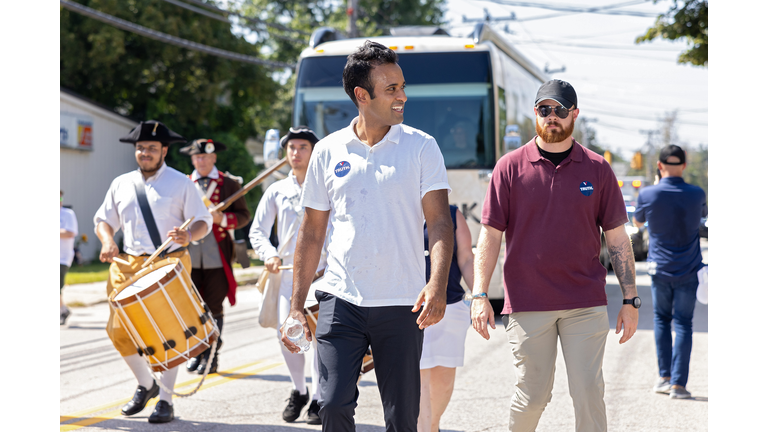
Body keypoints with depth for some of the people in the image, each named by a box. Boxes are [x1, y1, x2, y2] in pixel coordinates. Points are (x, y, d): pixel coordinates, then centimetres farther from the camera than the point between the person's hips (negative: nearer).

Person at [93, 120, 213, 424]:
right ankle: (145, 385, 22)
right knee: (119, 330, -2)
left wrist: (189, 234, -23)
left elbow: (204, 221, 0)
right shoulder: (121, 184, 13)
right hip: (129, 263, 4)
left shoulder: (181, 183, 3)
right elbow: (103, 219, 19)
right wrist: (107, 241, -4)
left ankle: (166, 401, 4)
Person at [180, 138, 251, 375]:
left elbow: (244, 215, 4)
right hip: (189, 256, 2)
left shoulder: (229, 184, 6)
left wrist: (223, 219, -14)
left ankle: (211, 357, 8)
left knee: (214, 309, 0)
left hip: (217, 257, -2)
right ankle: (196, 353, 16)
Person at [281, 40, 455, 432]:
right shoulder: (328, 152, 6)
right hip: (341, 300, 1)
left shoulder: (421, 147, 2)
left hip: (401, 305, -1)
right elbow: (311, 233, 11)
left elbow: (439, 221, -5)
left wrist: (437, 285, -22)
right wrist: (296, 305, 6)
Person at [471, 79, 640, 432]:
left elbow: (617, 238, 8)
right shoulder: (510, 167, 2)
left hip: (586, 305, 1)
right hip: (527, 304, -1)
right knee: (532, 395, 5)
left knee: (589, 393, -1)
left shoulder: (597, 169, 5)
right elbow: (490, 234, 3)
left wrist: (630, 300, 4)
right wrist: (480, 295, -4)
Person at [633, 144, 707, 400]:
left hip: (660, 268, 0)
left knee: (661, 319, 15)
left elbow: (637, 222, 11)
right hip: (688, 271, 0)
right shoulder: (697, 195, -7)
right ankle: (678, 383, -4)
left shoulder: (648, 195, -10)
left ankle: (664, 377, 10)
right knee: (683, 324, 2)